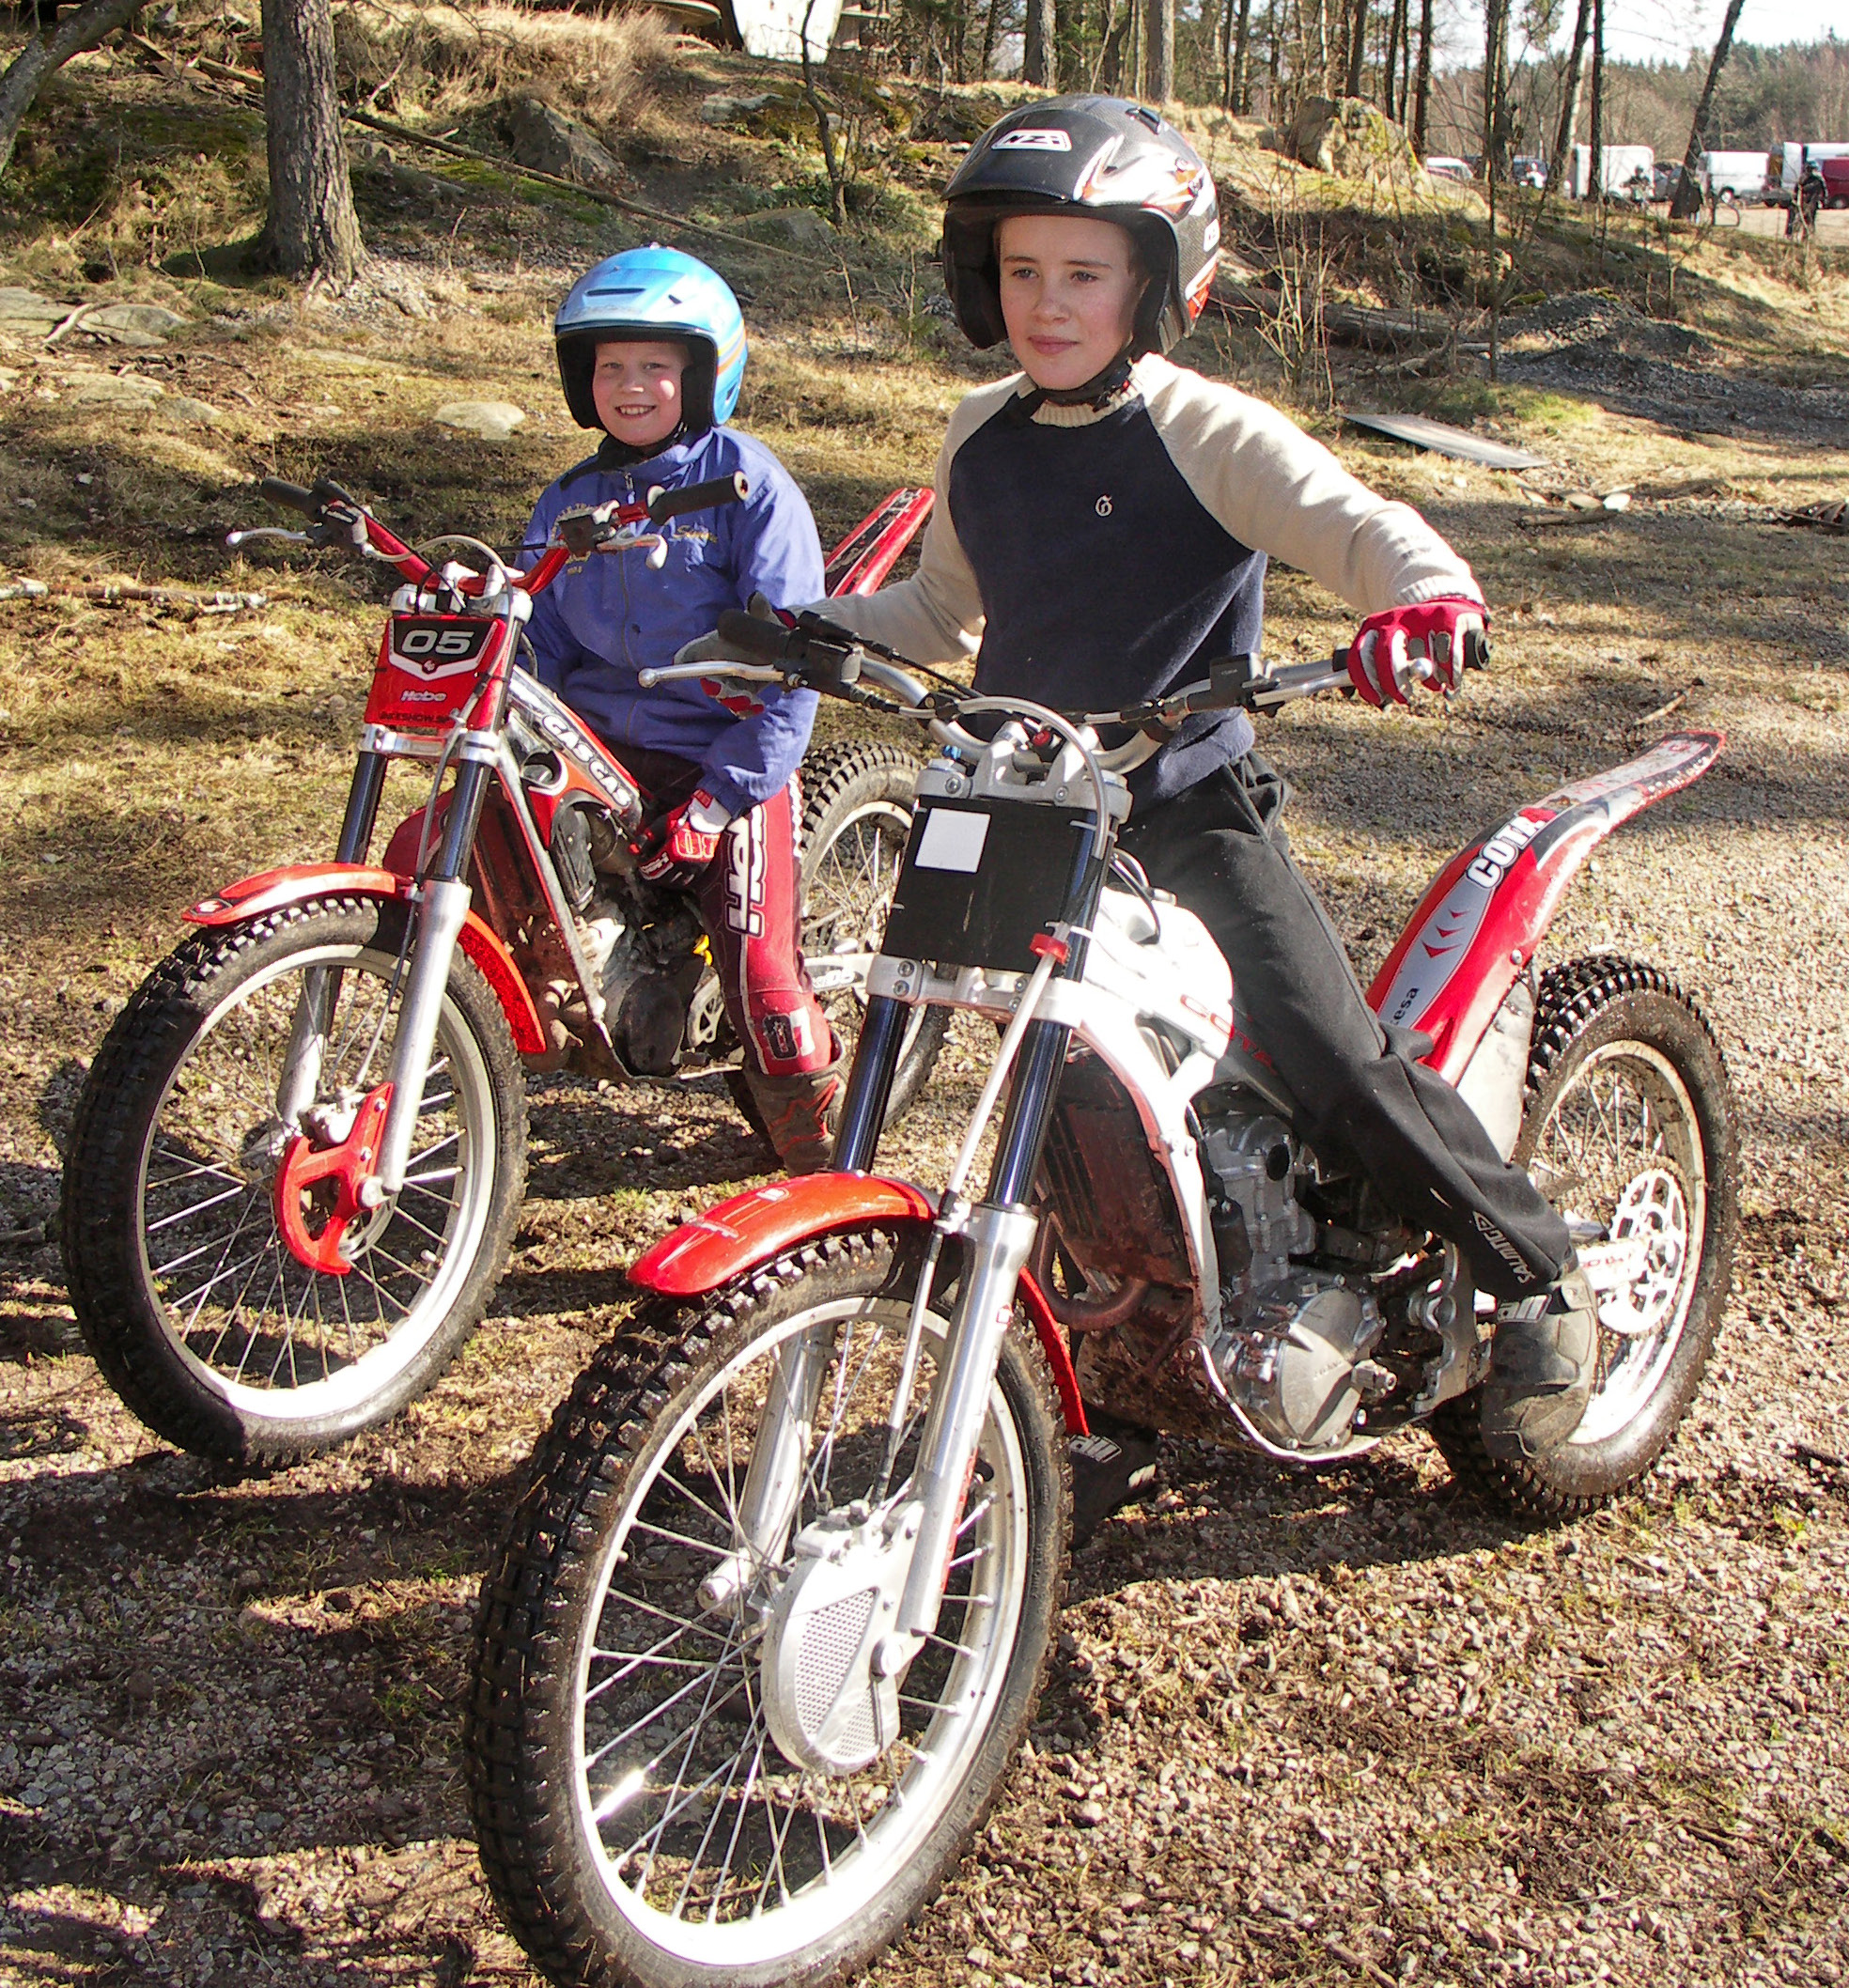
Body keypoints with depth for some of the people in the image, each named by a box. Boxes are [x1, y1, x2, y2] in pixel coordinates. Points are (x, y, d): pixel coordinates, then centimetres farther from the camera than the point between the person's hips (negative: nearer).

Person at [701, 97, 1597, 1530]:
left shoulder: (1207, 433, -9)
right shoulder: (982, 443, 9)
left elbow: (1354, 521, -22)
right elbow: (946, 611, 22)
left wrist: (1426, 595, -44)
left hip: (1193, 807, -5)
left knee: (1339, 1064, -17)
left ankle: (1540, 1275, 7)